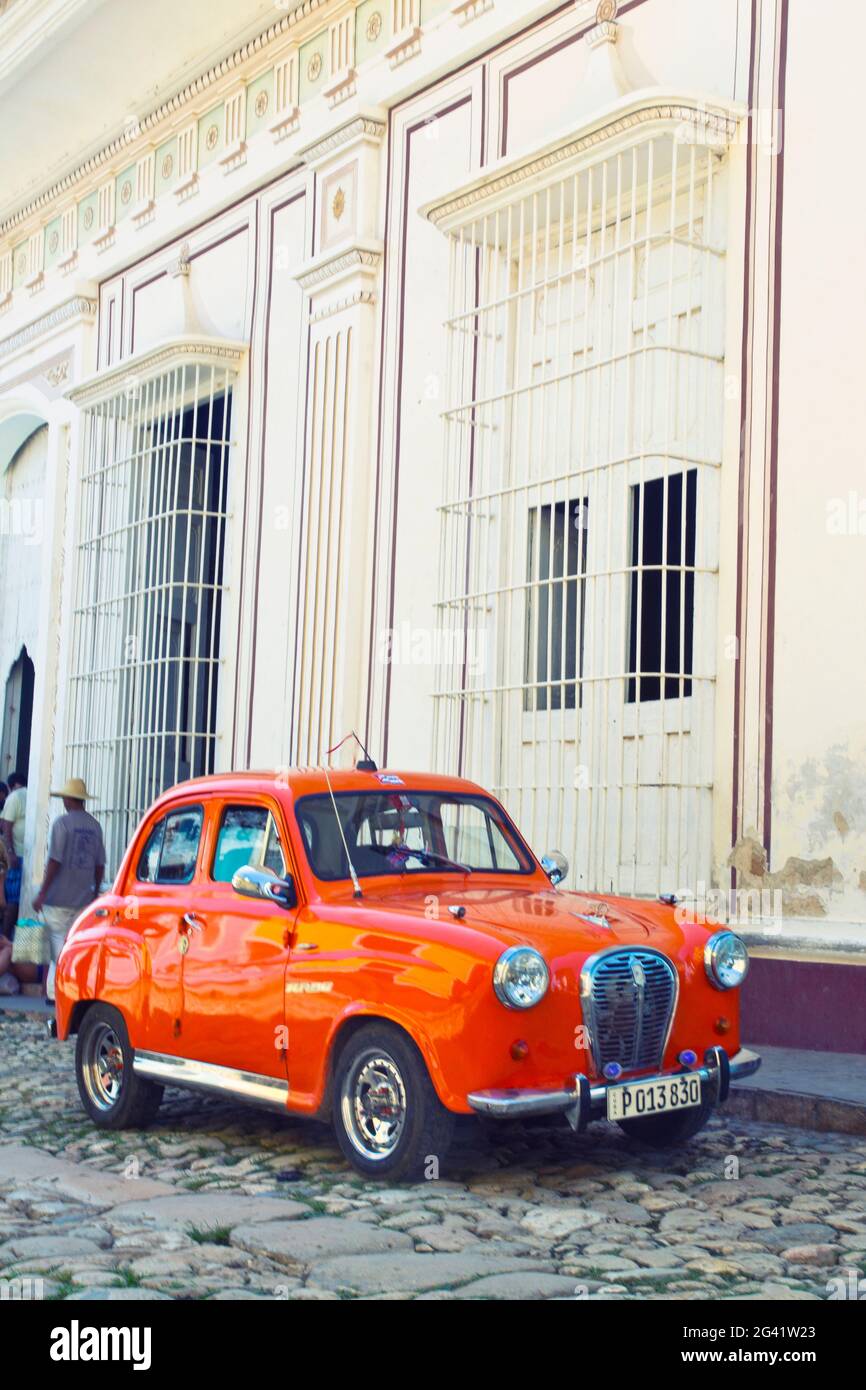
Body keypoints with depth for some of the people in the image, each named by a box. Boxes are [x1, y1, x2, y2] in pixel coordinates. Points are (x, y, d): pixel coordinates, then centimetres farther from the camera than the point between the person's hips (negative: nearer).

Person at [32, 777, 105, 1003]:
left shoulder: (62, 822, -9)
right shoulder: (95, 825, 8)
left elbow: (54, 861, -13)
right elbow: (99, 864, 11)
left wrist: (42, 893, -9)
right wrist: (96, 893, 20)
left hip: (59, 897, -5)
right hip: (83, 898, 5)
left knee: (58, 945, 0)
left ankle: (55, 992, 0)